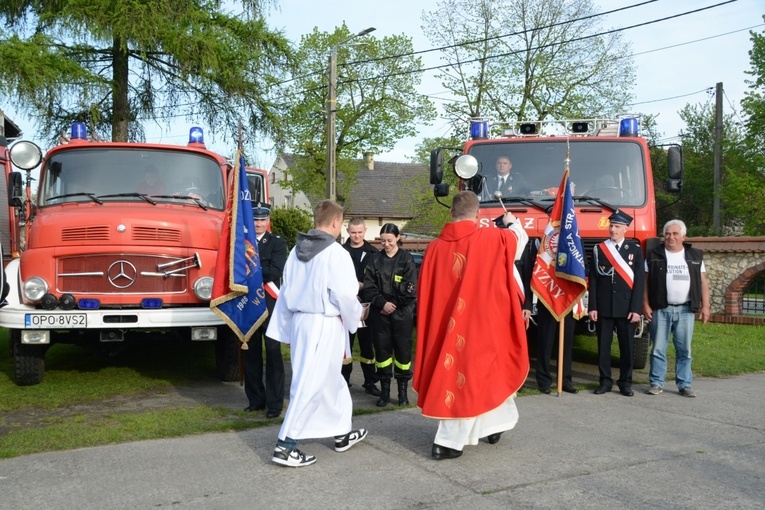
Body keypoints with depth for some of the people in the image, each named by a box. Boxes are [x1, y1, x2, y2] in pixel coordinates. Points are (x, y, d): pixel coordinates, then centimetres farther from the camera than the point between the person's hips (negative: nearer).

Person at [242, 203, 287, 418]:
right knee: (250, 354, 9)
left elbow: (274, 272, -13)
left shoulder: (278, 243, 1)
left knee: (273, 354, -1)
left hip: (270, 305, -4)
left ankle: (274, 403, 5)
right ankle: (256, 400, 20)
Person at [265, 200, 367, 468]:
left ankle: (342, 432, 35)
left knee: (332, 380, 21)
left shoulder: (297, 250, 7)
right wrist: (355, 317, 6)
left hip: (299, 321, 8)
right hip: (325, 325, -8)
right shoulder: (336, 253, -15)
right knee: (310, 385, -2)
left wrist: (285, 332, 16)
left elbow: (286, 292, 10)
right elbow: (345, 296, -15)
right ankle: (285, 445, 2)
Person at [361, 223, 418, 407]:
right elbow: (368, 288, 0)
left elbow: (411, 290, -6)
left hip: (402, 314, -2)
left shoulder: (406, 259, -1)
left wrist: (394, 304, -7)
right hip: (379, 313, 2)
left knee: (402, 350, 4)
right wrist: (382, 303, -12)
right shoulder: (375, 259, 5)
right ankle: (384, 390, 15)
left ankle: (403, 391, 16)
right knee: (382, 349, 5)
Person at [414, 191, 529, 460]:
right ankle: (447, 442, 8)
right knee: (468, 379, 6)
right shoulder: (493, 239, -9)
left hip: (445, 325, 4)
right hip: (480, 324, -3)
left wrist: (430, 327, 16)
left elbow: (424, 294, 2)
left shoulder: (435, 247, -4)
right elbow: (520, 238, 13)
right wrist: (511, 222, 34)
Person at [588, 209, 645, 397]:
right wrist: (592, 307, -4)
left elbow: (639, 281, 0)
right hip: (603, 308, 1)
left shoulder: (635, 250, 5)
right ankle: (605, 381, 14)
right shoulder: (598, 249, 6)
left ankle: (625, 383, 16)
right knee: (603, 346, 4)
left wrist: (636, 309, -8)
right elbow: (592, 280, 3)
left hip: (626, 308, 0)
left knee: (626, 346, 5)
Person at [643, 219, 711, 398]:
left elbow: (703, 282, 9)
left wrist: (705, 306, 2)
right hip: (660, 310, -1)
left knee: (684, 349, 5)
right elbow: (645, 281, 3)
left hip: (685, 310, 1)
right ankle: (656, 383, 8)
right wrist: (645, 305, -4)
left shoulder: (695, 256, 9)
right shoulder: (654, 256, 4)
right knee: (658, 349, 1)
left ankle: (684, 385, 12)